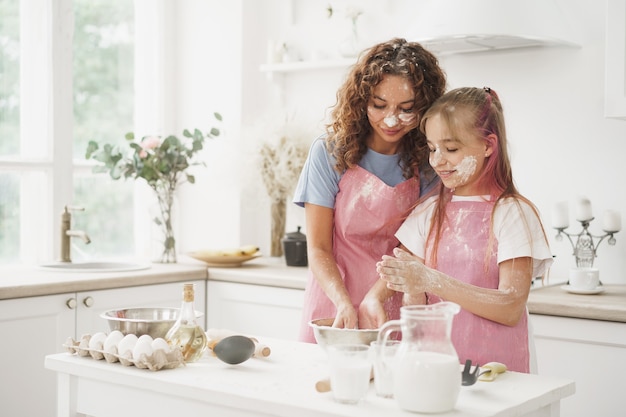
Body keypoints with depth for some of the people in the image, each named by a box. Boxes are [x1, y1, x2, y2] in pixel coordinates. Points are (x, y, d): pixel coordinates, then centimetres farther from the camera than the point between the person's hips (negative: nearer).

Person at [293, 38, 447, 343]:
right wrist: (344, 303, -21)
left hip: (393, 317, 1)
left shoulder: (427, 162, 0)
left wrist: (375, 298, -20)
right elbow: (318, 248, -5)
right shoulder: (330, 153, -4)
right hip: (332, 315, -1)